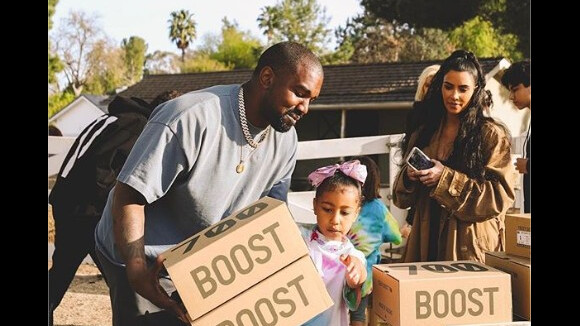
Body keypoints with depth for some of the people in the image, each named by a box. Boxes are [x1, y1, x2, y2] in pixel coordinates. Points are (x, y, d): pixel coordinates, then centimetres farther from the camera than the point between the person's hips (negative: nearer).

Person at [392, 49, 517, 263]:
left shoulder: (492, 135, -2)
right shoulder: (423, 133, 10)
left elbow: (500, 197, -11)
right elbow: (402, 198, 14)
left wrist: (446, 178, -18)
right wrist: (409, 178, -9)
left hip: (471, 246, -4)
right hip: (426, 242, 4)